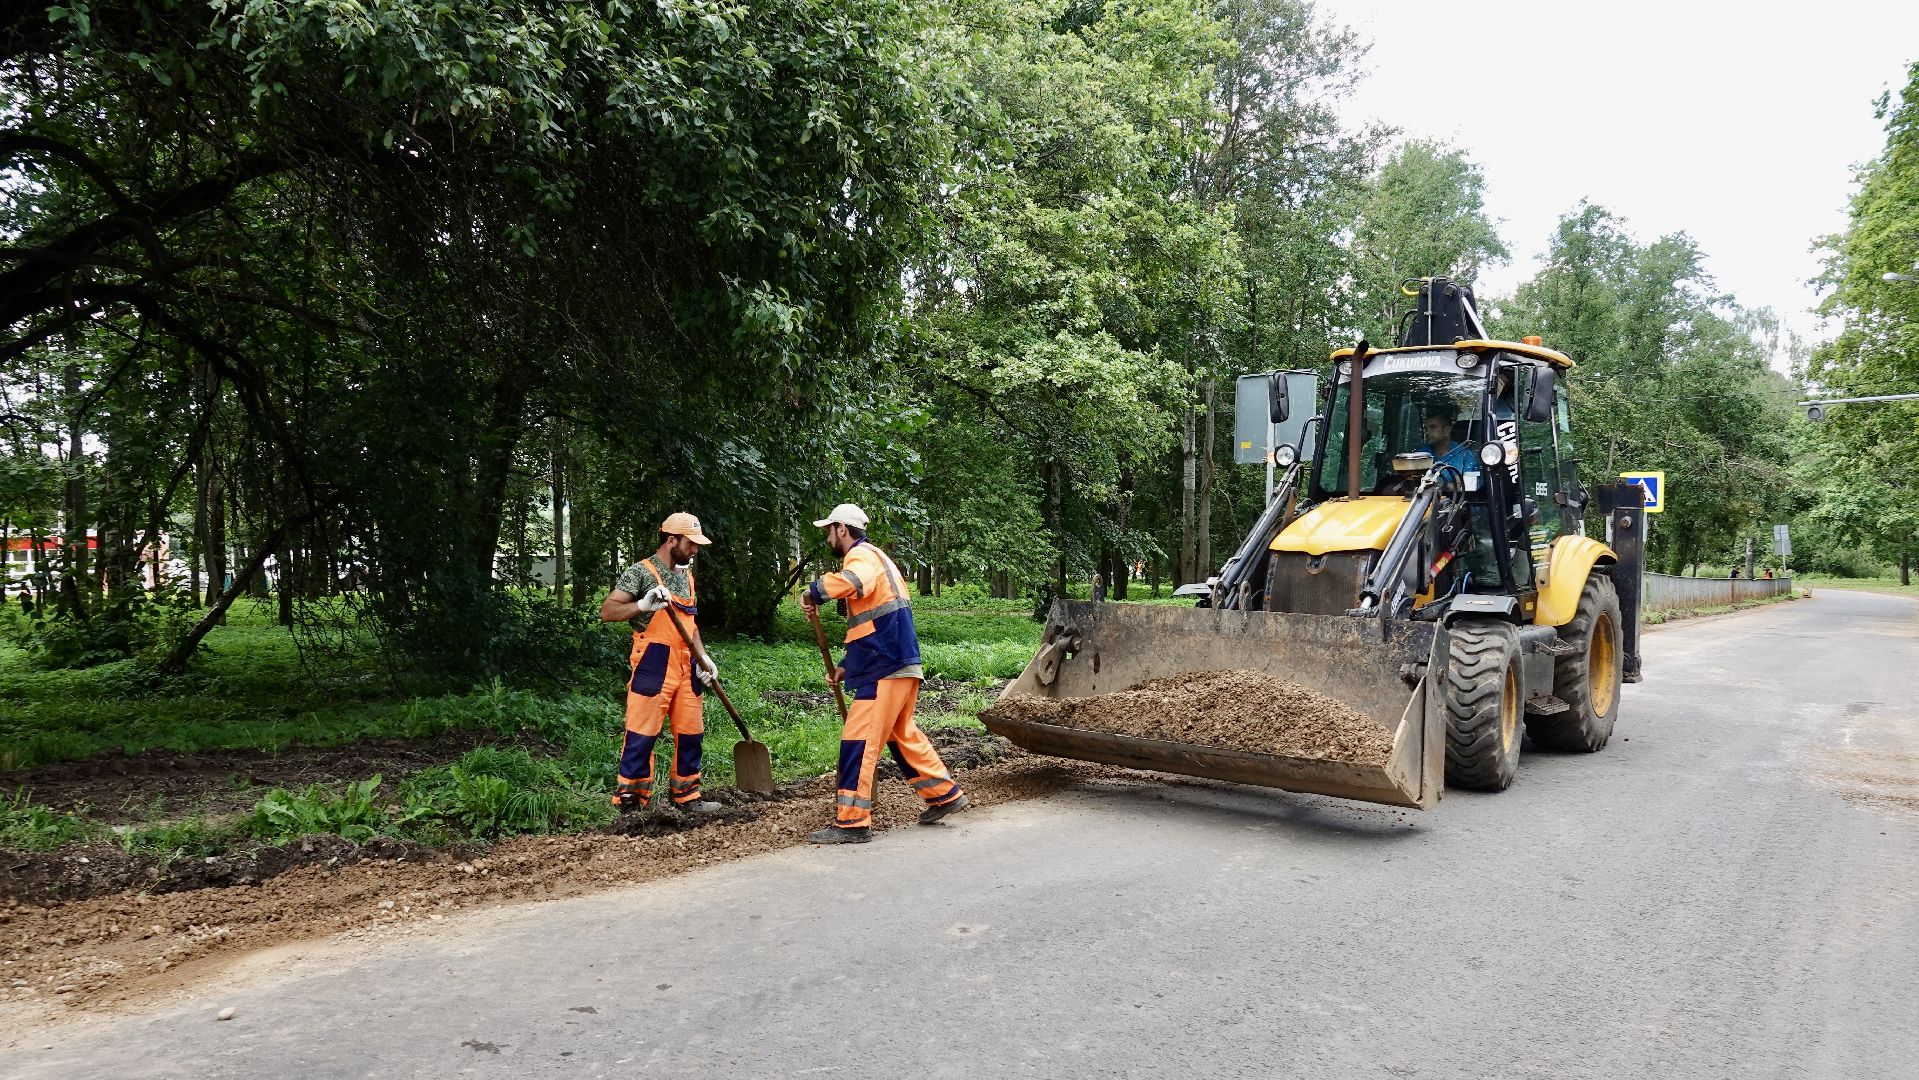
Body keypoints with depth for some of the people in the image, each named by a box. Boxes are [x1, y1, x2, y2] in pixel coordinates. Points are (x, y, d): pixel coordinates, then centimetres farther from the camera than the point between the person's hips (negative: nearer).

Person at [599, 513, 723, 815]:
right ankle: (631, 801, 3)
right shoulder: (642, 571, -7)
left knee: (691, 733, 11)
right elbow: (607, 611, -12)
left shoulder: (686, 576, 17)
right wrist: (643, 605, -28)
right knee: (642, 735, -5)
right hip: (653, 665, -8)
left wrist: (704, 658, 10)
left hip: (686, 667, 8)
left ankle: (685, 796, 23)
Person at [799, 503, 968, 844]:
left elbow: (853, 581, -37)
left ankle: (851, 822, -4)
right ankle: (945, 795, 28)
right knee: (902, 734, 21)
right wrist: (847, 666, 22)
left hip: (886, 669, -10)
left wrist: (813, 592, -22)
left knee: (858, 742, -7)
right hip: (899, 664, 10)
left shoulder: (862, 555, -9)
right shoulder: (872, 559, 24)